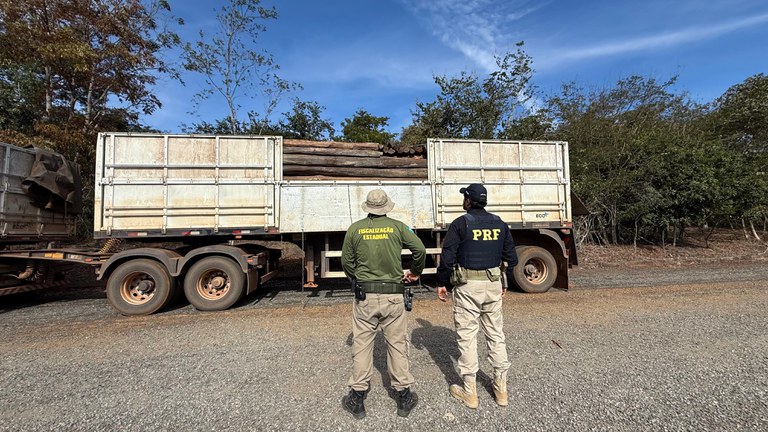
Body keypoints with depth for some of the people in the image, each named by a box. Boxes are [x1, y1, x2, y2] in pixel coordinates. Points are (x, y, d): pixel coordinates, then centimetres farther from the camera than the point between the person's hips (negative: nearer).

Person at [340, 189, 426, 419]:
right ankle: (404, 397, 27)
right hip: (393, 295, 0)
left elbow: (346, 261, 4)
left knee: (361, 345, 11)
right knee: (397, 344, 13)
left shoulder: (355, 229, -1)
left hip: (364, 296, 0)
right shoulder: (397, 226, -2)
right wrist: (415, 272, 15)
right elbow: (420, 249, -3)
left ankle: (357, 399, 24)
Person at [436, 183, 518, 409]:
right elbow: (511, 257, 9)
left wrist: (441, 283, -2)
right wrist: (505, 281, 21)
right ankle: (501, 388, 28)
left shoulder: (460, 224, -9)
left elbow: (447, 258, -13)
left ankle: (470, 392, 18)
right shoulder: (499, 223, 6)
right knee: (496, 335, 16)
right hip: (493, 284, 5)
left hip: (467, 286, -5)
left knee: (467, 337, 6)